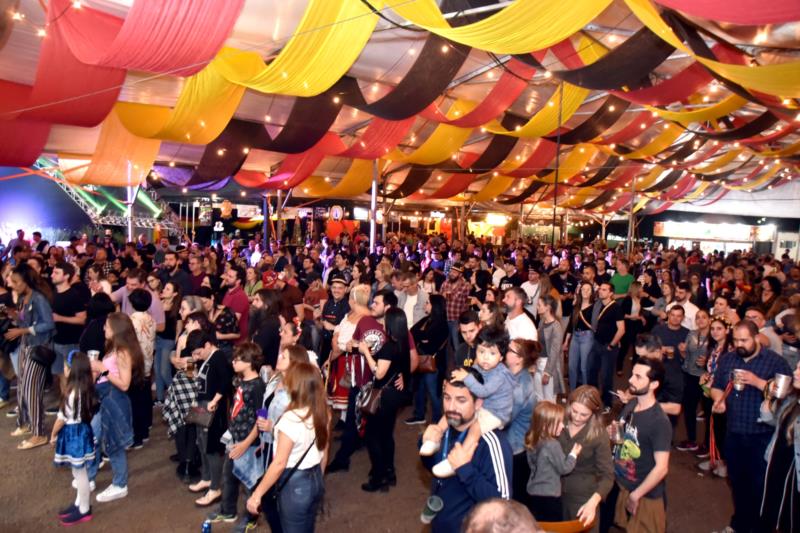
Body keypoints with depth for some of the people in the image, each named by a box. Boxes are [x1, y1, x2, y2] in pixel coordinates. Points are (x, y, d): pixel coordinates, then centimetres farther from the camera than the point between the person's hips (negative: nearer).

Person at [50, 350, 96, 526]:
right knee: (78, 472, 21)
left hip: (73, 433, -9)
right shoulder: (85, 388, 1)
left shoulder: (72, 393, -25)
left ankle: (84, 510, 17)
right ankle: (80, 503, 35)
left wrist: (53, 434, 0)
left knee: (80, 473, 4)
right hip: (80, 430, 9)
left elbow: (62, 418, -15)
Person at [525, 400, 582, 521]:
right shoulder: (552, 444, -23)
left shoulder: (532, 441, 1)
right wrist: (573, 454, 4)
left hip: (534, 492, 7)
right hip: (549, 495, -7)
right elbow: (564, 468, -13)